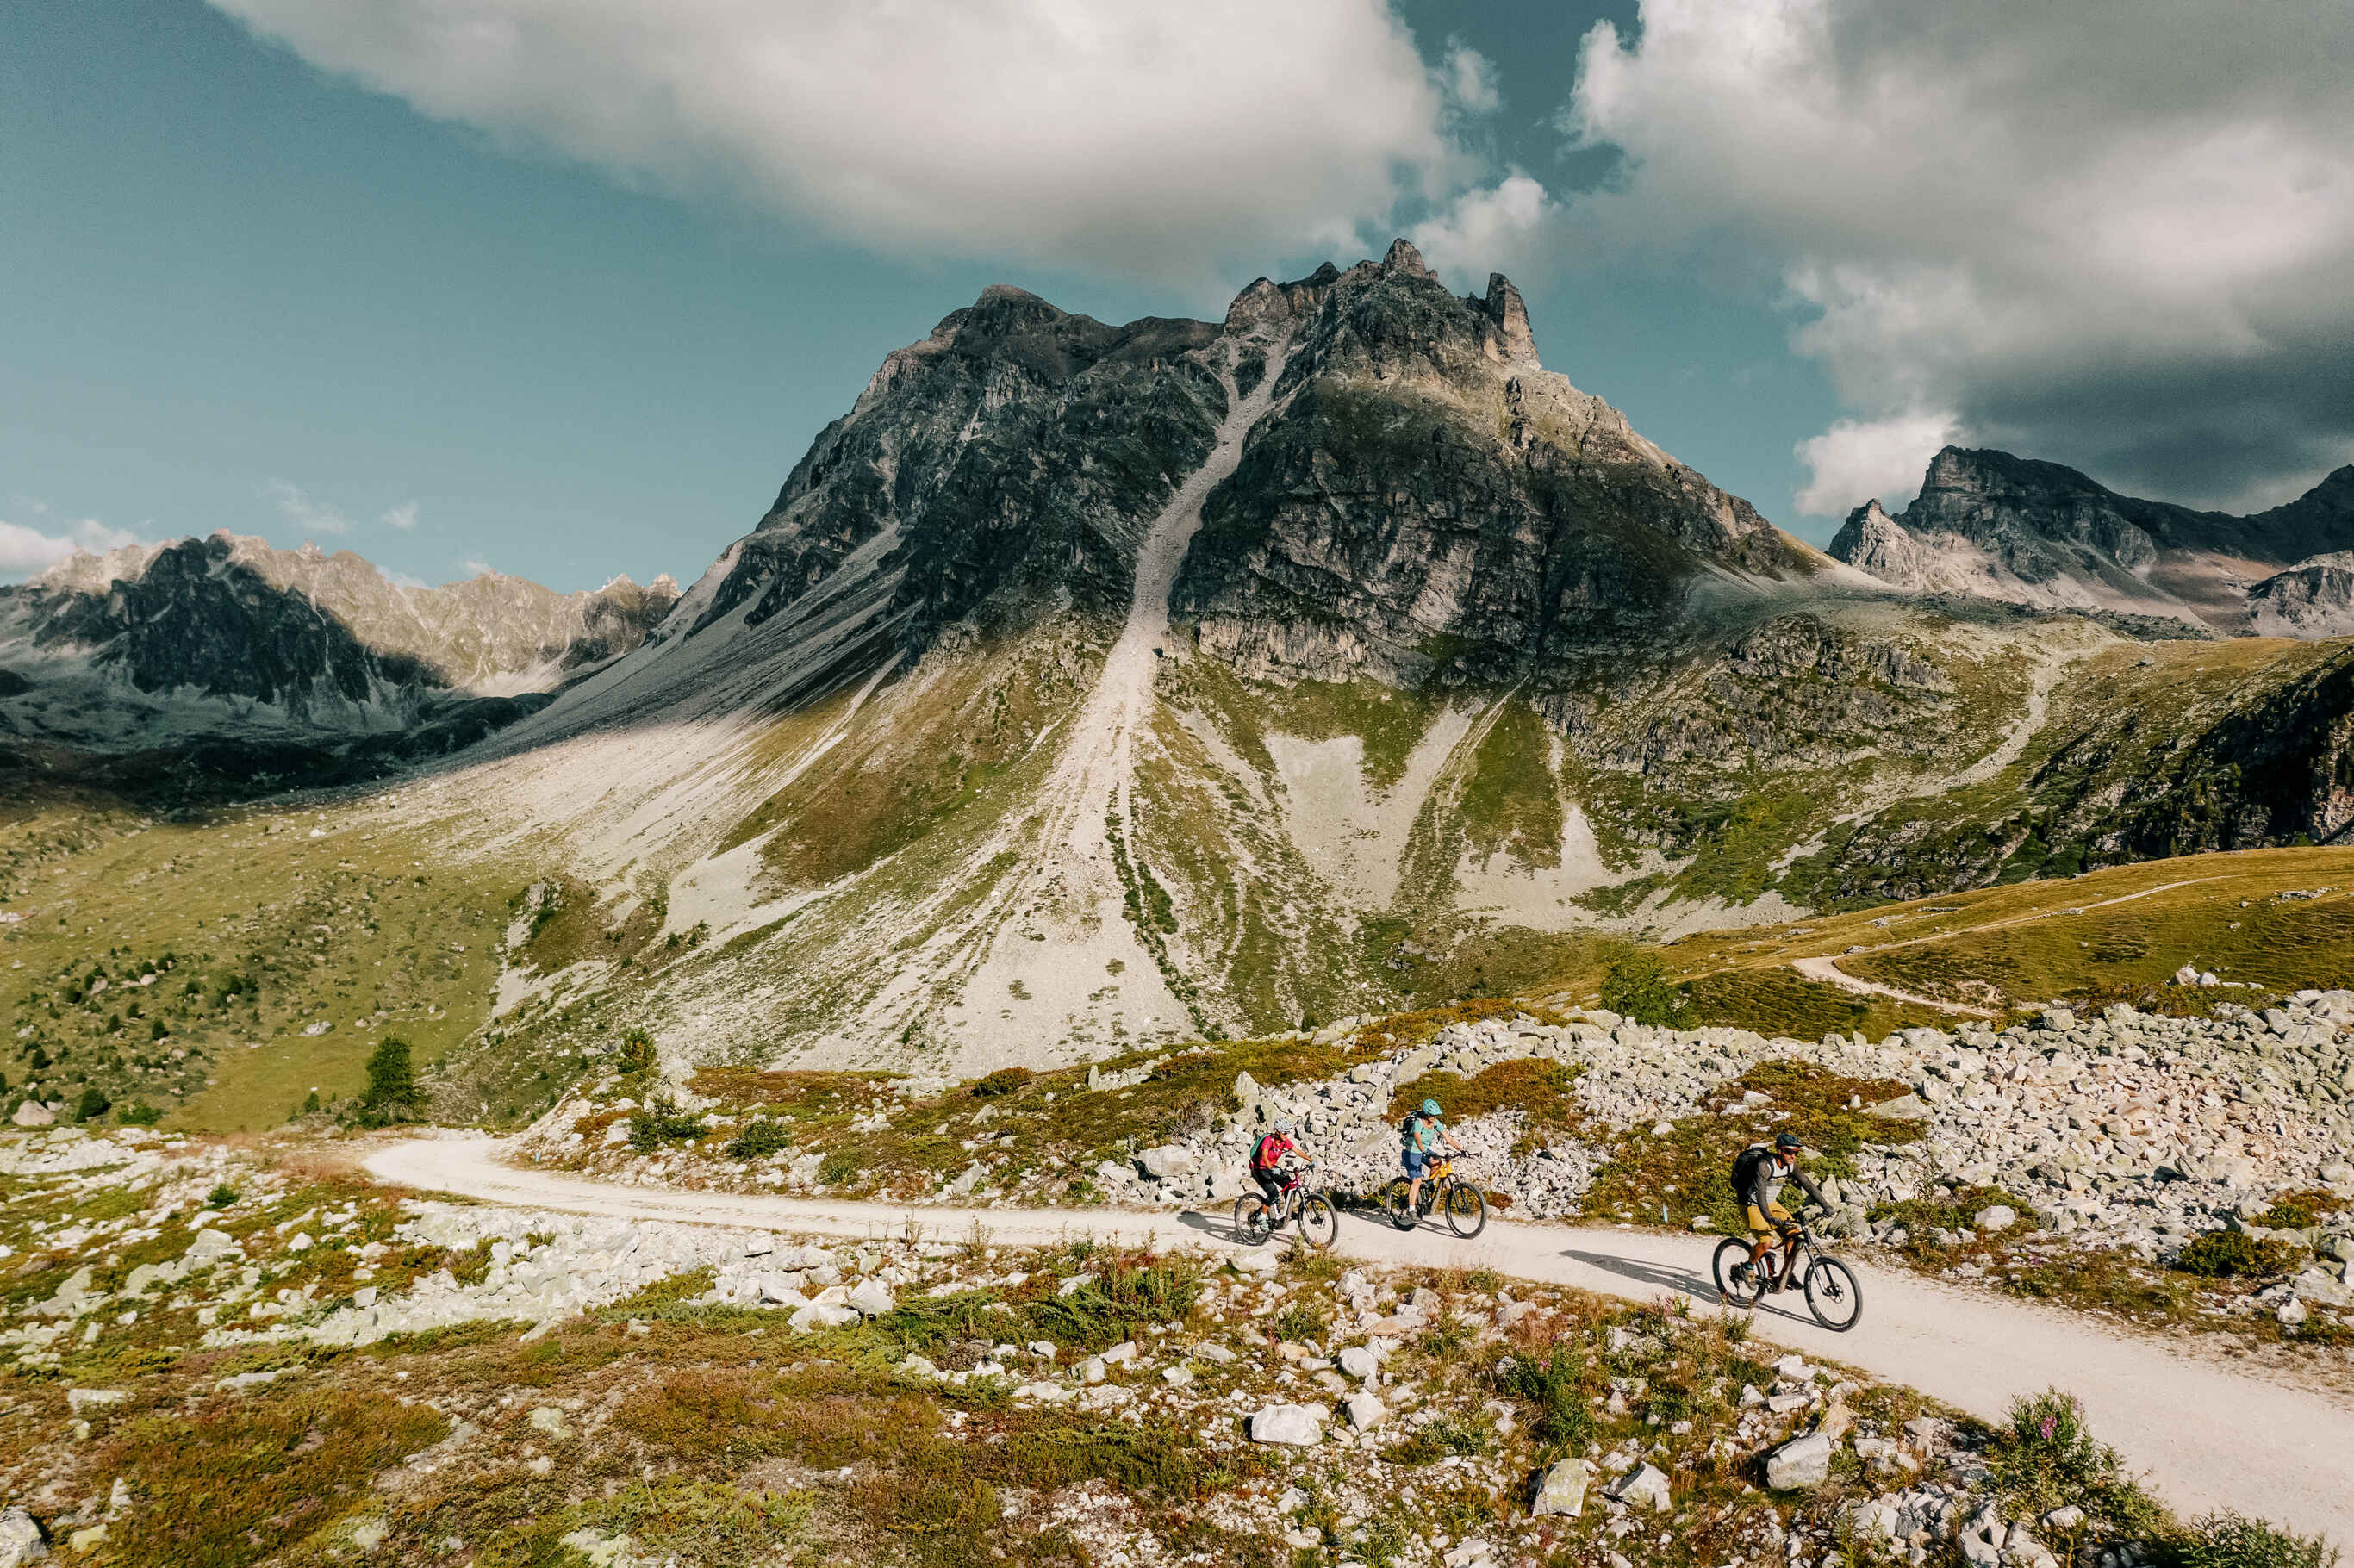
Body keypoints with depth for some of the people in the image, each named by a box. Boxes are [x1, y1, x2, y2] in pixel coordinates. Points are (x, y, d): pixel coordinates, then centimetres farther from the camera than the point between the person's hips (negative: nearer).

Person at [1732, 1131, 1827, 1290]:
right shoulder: (1764, 1165, -29)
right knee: (1766, 1242, -23)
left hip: (1771, 1203, 7)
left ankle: (1785, 1277, 5)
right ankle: (1747, 1268, 3)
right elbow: (1760, 1193, -37)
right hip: (1752, 1204, -7)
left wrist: (1827, 1206, -13)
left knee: (1794, 1234, -8)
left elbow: (1808, 1184, -4)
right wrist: (1770, 1219, -48)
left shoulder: (1791, 1165, -8)